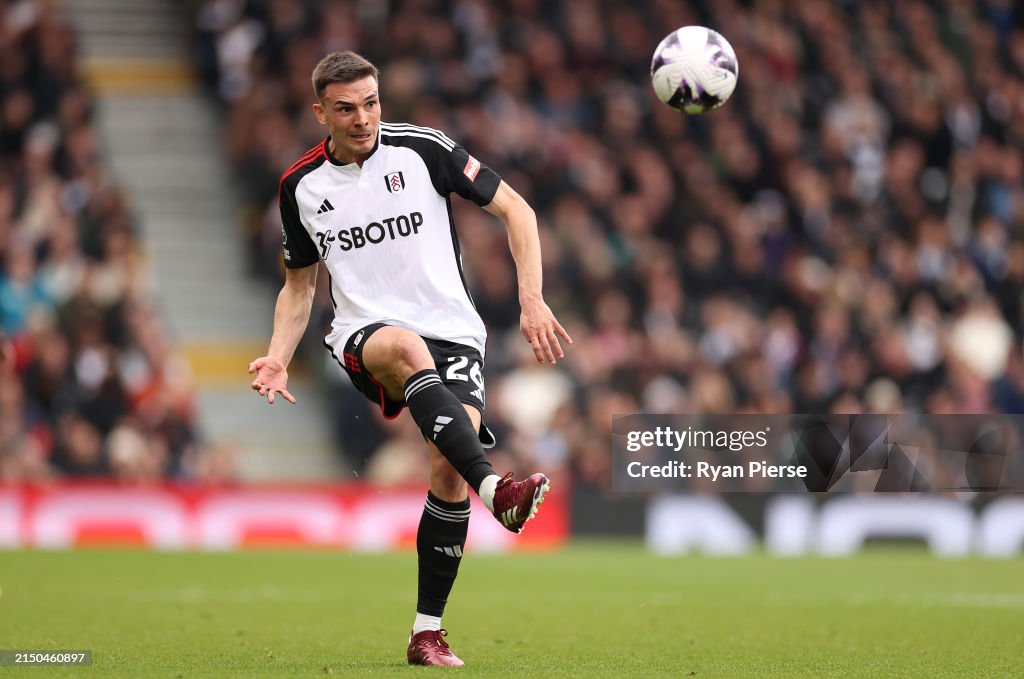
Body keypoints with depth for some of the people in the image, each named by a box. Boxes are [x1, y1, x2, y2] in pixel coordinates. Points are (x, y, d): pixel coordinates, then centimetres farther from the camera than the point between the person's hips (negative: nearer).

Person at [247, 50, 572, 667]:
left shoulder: (422, 149, -2)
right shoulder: (300, 186, 7)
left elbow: (516, 209, 3)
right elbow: (300, 284, 20)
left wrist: (533, 301, -7)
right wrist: (278, 357, 3)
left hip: (452, 331, 0)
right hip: (365, 334, 0)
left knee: (450, 466, -21)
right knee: (407, 349, -38)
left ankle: (428, 633, -9)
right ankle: (495, 488, -55)